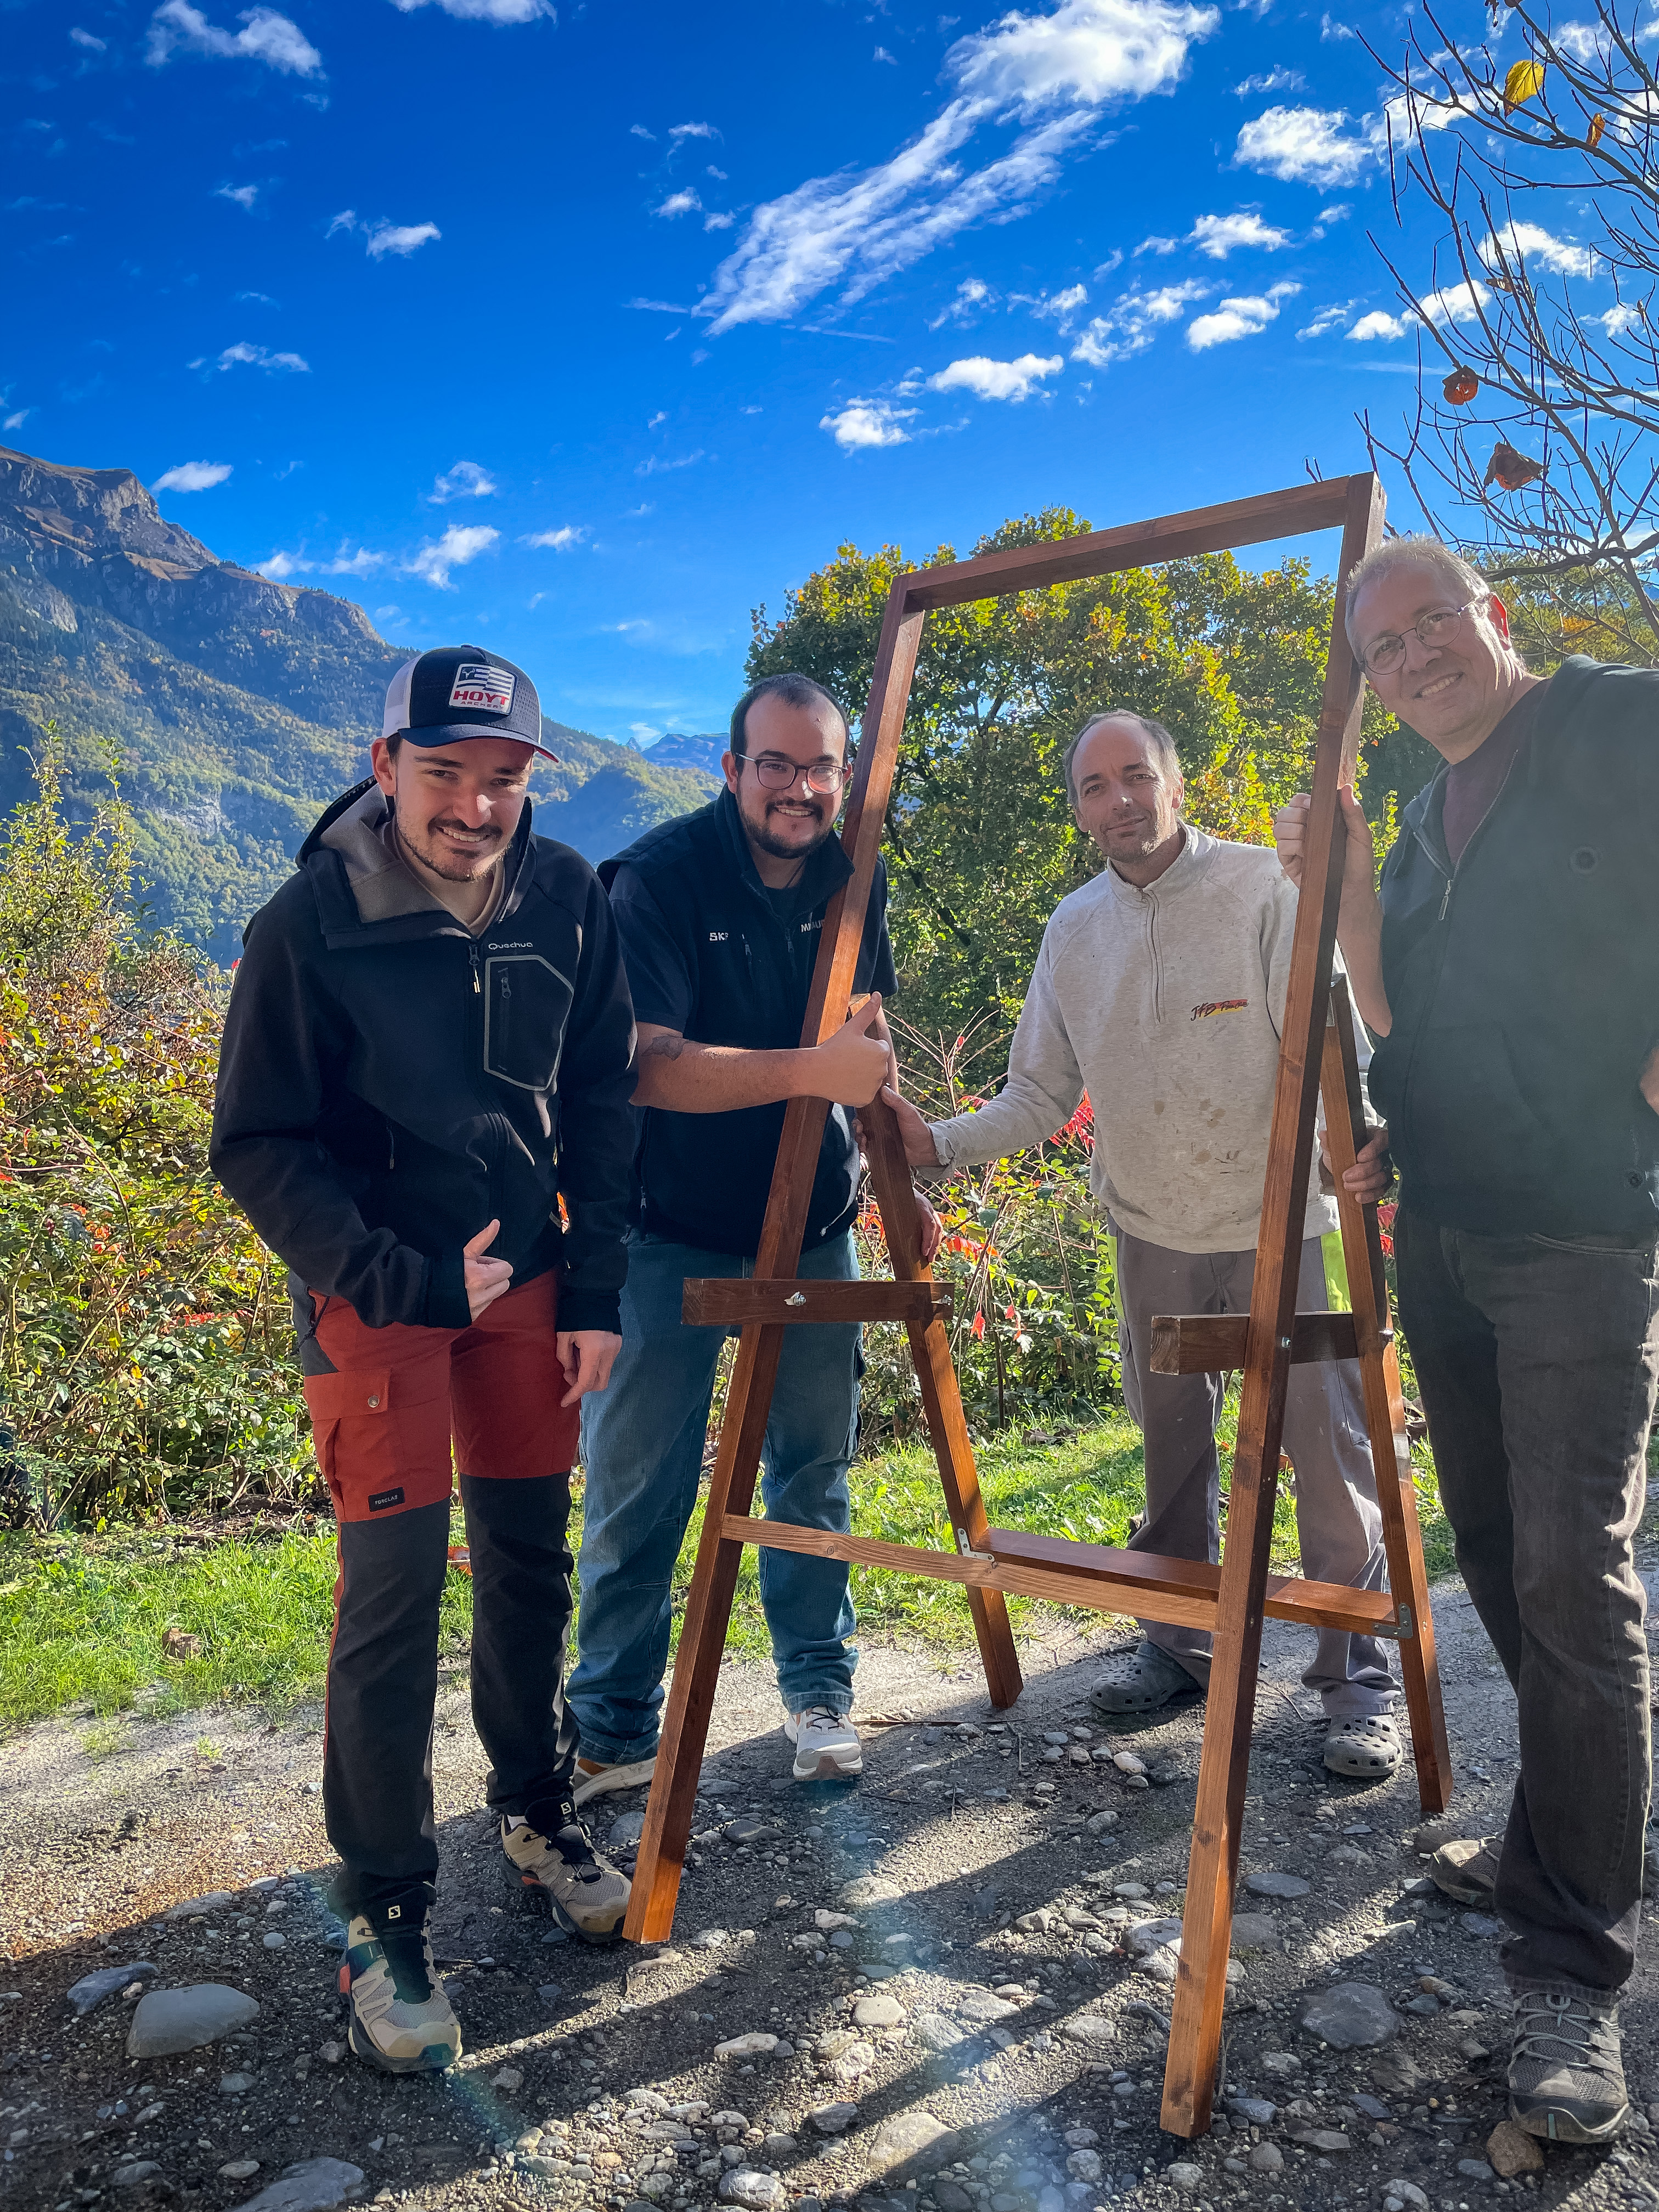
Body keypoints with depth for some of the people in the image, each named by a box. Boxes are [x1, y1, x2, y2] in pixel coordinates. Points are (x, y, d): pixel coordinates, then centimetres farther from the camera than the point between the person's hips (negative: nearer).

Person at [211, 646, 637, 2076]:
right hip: (375, 1282, -4)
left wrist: (596, 1291, 1)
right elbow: (258, 1145, -11)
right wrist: (405, 1282, -19)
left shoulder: (566, 901, -5)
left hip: (528, 1270, 4)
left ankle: (537, 1816, 34)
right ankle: (386, 1917, 13)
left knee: (531, 1560, 13)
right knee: (395, 1585, -5)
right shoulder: (311, 922, -16)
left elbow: (601, 1102, 3)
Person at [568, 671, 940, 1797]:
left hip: (813, 1223, 5)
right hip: (672, 1235, -4)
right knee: (637, 1490, 2)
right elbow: (651, 1065, -26)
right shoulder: (661, 878, -16)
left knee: (816, 1468, 14)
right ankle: (615, 1733, 20)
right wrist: (811, 1070, -34)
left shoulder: (852, 881, 3)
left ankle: (820, 1691, 32)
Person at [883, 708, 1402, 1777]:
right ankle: (1179, 1643, 31)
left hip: (1281, 1223, -4)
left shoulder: (1265, 887, -10)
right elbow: (1041, 1097, 7)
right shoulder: (1073, 929, 4)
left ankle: (1359, 1675, 15)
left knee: (1326, 1445, -1)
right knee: (1173, 1447, 14)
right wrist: (940, 1141, -8)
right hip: (1154, 1233, 4)